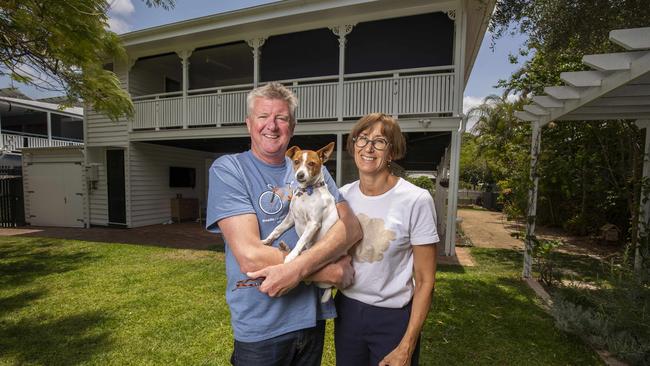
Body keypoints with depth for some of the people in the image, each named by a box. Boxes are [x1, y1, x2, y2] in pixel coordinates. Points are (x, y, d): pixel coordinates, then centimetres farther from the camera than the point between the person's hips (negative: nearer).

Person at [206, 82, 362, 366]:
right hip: (260, 327, -4)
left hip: (313, 316, 4)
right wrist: (331, 272, -18)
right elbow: (250, 256, -22)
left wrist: (298, 268, -25)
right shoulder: (228, 169, -12)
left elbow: (351, 226, -10)